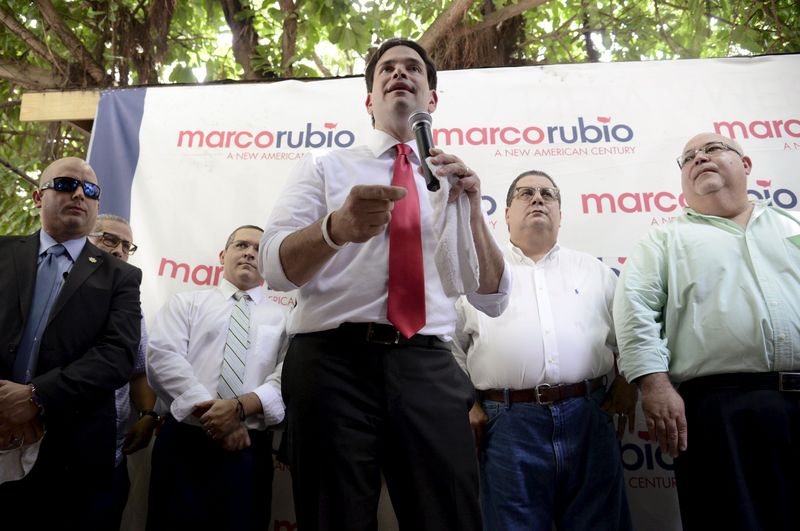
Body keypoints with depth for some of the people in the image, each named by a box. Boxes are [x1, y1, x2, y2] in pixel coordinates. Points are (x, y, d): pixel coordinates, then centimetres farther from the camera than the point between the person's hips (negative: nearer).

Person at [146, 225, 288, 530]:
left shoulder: (283, 317, 10)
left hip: (249, 449, 0)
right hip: (183, 442, 0)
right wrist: (208, 408, -15)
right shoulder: (185, 303, 11)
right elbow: (163, 357, -4)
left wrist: (241, 407, -19)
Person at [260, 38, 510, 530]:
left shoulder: (454, 179, 16)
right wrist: (337, 227, -25)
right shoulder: (326, 165, 10)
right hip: (333, 362, -1)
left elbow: (493, 300, 8)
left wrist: (472, 212, -9)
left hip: (429, 368, 2)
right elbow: (274, 266, -4)